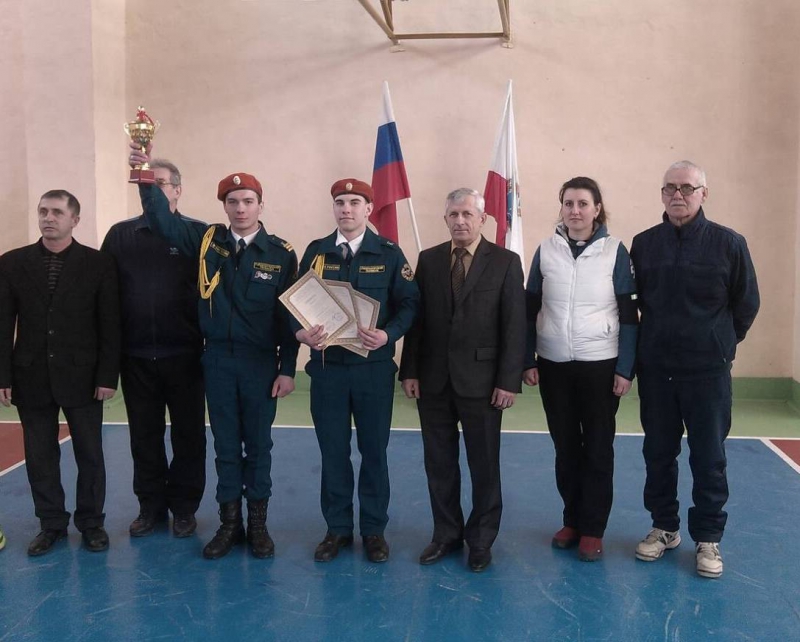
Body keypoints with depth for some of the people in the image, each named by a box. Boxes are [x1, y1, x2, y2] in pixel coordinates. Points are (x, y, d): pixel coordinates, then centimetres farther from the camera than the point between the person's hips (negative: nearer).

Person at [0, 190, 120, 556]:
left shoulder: (99, 264, -2)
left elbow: (110, 325, -4)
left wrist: (108, 376, -9)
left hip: (83, 378, -2)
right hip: (31, 378, 2)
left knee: (89, 454, 8)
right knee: (40, 457, 10)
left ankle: (91, 523, 24)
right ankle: (51, 524, 25)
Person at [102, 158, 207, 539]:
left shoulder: (199, 234, -2)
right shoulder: (120, 235, 5)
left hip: (184, 355, -2)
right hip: (136, 356, 2)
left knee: (188, 435, 8)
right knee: (144, 436, 12)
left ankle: (184, 507, 23)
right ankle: (150, 505, 27)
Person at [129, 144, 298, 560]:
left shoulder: (281, 254, -5)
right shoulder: (207, 241, 1)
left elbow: (289, 314, -4)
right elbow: (163, 221, -11)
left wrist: (287, 369, -6)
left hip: (261, 362, -2)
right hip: (217, 359, 2)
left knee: (258, 444, 10)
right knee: (225, 444, 11)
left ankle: (257, 524, 24)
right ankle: (229, 522, 24)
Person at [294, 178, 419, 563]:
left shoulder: (389, 253, 0)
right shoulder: (316, 252, 6)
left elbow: (409, 303, -3)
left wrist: (388, 334, -21)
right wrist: (300, 332, -15)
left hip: (374, 367, -1)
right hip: (327, 366, 2)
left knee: (374, 451, 8)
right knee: (333, 451, 9)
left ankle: (373, 529, 23)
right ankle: (337, 528, 24)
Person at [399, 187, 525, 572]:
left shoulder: (505, 262, -3)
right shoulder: (428, 260, 6)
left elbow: (514, 326, -6)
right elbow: (416, 319, 5)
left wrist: (509, 380, -11)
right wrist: (409, 371, 0)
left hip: (481, 381, -3)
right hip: (433, 379, 3)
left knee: (484, 464, 8)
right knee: (439, 462, 11)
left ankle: (481, 540, 24)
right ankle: (446, 534, 27)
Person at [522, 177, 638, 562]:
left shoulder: (615, 251, -4)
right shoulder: (546, 250, 3)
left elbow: (629, 313, -3)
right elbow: (530, 309, 7)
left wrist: (626, 369, -8)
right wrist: (527, 361, 2)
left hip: (601, 365, -2)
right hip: (554, 365, 2)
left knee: (598, 448, 6)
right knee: (565, 447, 11)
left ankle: (593, 530, 17)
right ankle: (572, 521, 26)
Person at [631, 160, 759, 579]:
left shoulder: (728, 243, -6)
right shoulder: (643, 245, 1)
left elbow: (746, 305, 4)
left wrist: (721, 344, 11)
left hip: (708, 371, -2)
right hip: (655, 369, 2)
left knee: (709, 458, 6)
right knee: (658, 453, 11)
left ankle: (708, 538, 20)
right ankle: (664, 527, 28)